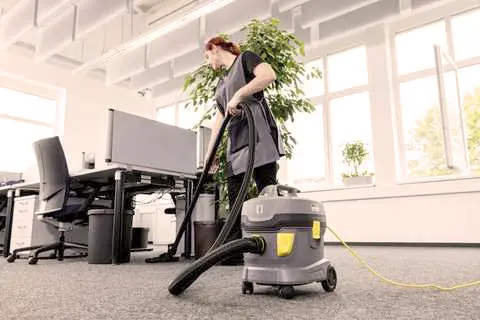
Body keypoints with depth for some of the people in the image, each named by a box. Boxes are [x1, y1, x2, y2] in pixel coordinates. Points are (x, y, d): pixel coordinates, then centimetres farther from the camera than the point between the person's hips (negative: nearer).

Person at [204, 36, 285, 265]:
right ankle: (235, 252, 4)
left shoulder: (245, 58, 7)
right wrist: (210, 153, 21)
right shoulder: (222, 83, 27)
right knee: (235, 196, 1)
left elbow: (269, 75, -15)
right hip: (236, 142, 8)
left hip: (258, 134, -8)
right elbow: (219, 120, 25)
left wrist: (238, 95, -17)